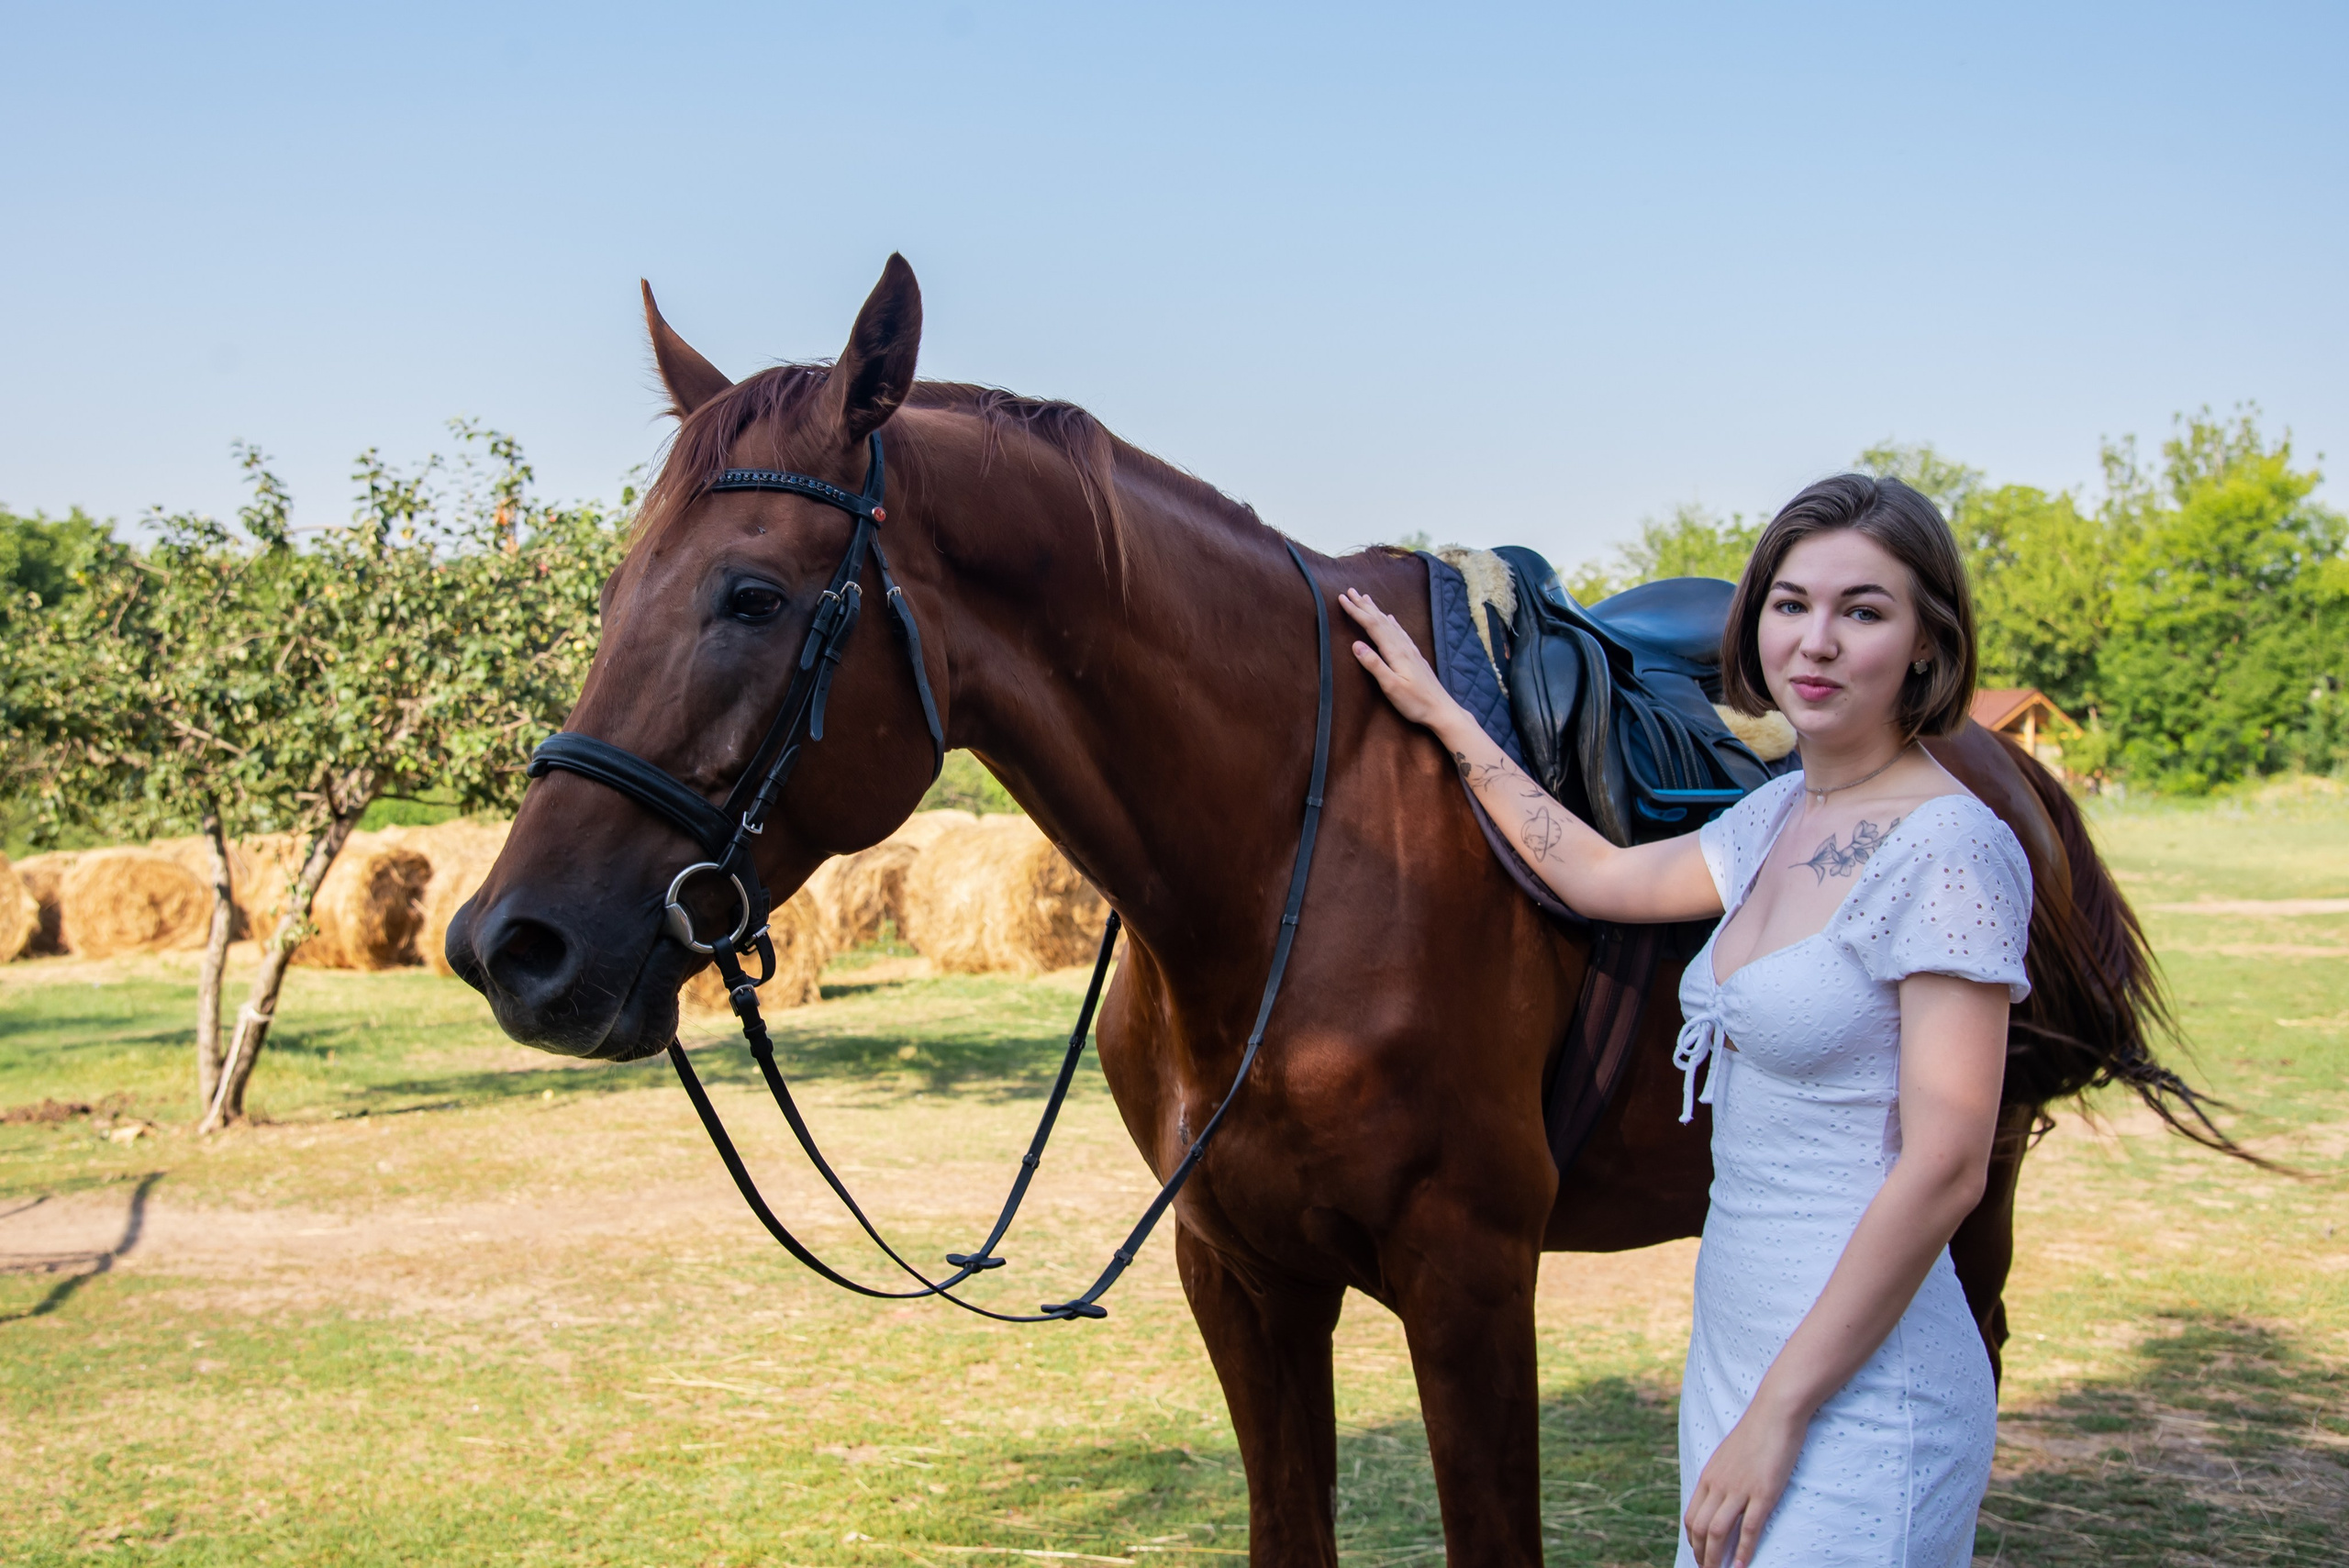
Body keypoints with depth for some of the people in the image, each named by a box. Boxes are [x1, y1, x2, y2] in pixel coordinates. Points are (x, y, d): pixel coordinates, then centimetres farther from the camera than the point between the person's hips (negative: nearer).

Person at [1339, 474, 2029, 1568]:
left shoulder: (1950, 847, -17)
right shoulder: (1782, 814, 8)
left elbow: (1943, 1169, -21)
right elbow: (1603, 878, 21)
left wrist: (1778, 1415, -19)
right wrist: (1442, 717, 23)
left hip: (1857, 1387, -8)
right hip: (1738, 1344, 8)